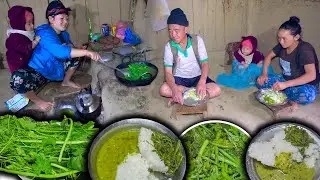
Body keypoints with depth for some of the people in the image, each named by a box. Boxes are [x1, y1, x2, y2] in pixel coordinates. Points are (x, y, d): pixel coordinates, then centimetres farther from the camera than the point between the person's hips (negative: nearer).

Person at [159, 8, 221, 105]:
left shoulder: (197, 40, -14)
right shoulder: (169, 46, -14)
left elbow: (205, 63, -16)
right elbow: (168, 72, -18)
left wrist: (202, 81, -37)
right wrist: (175, 89, -38)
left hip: (197, 77, 1)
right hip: (179, 78, -1)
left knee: (216, 90, -25)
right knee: (163, 89, -30)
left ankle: (179, 98, -20)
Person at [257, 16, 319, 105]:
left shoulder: (305, 49, -26)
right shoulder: (282, 45, -6)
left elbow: (311, 75, -37)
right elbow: (269, 57, 11)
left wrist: (286, 84, -45)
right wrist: (264, 74, -8)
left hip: (305, 84, -7)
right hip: (285, 79, 7)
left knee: (307, 96, -41)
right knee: (260, 81, -13)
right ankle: (289, 97, -10)